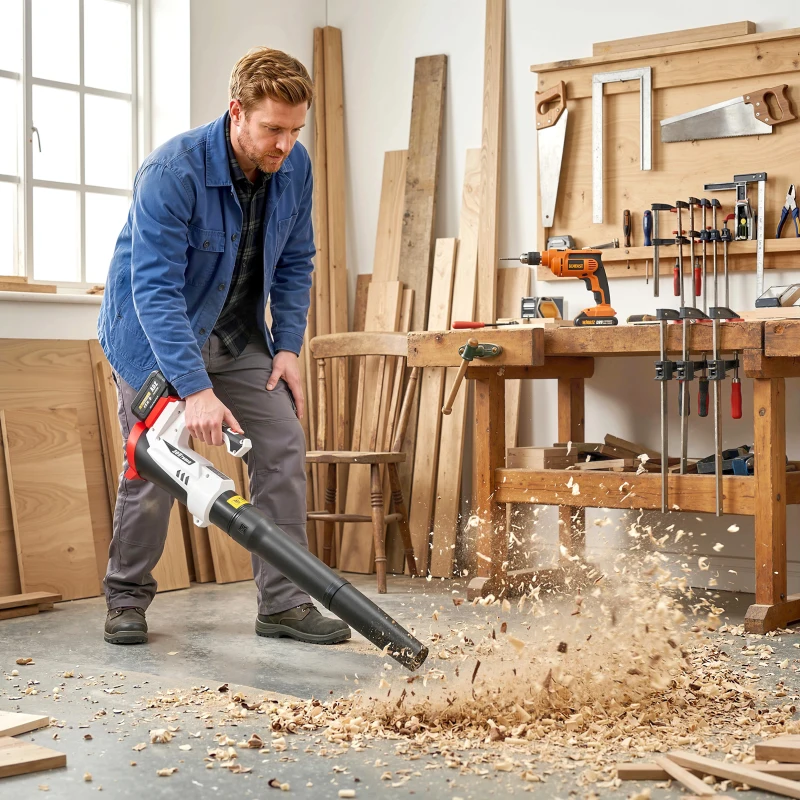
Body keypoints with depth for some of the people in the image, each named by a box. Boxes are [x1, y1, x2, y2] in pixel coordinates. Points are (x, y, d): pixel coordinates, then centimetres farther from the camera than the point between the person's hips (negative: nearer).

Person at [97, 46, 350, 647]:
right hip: (154, 334, -5)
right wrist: (197, 389, -38)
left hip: (237, 335, 5)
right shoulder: (172, 171, -29)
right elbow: (155, 289, -33)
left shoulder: (295, 167, -10)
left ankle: (285, 603, 2)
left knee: (283, 447, -5)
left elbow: (295, 263, 4)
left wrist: (288, 347, -5)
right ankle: (127, 601, 16)